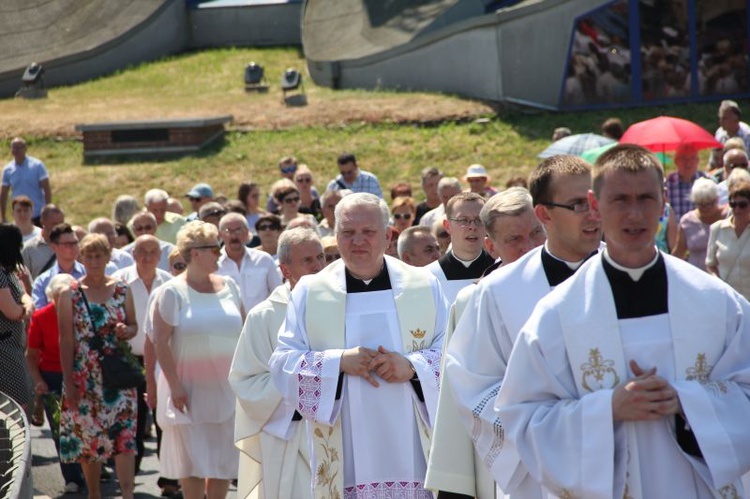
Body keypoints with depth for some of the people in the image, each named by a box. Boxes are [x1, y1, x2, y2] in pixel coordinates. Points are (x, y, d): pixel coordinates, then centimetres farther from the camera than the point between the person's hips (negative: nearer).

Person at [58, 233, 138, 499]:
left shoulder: (122, 290, 6)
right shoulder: (69, 294, -1)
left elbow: (134, 326, 14)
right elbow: (65, 340, -4)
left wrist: (126, 331, -11)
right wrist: (69, 382, -9)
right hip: (85, 376, -1)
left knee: (124, 433, -11)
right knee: (88, 436, 6)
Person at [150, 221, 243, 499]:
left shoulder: (229, 287, 8)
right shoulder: (173, 292, -6)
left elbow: (242, 332, 12)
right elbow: (160, 341, -11)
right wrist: (175, 385, -16)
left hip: (226, 387, 4)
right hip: (190, 387, -4)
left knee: (224, 458, 5)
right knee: (193, 459, 1)